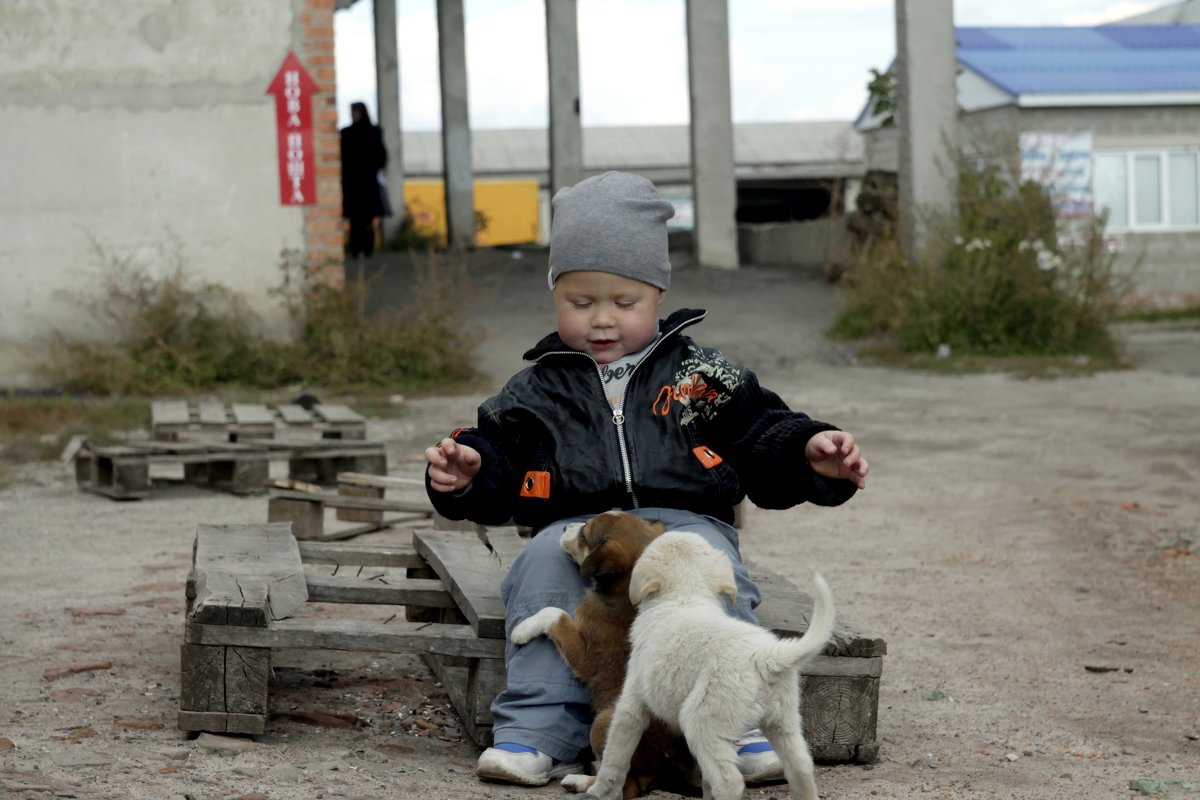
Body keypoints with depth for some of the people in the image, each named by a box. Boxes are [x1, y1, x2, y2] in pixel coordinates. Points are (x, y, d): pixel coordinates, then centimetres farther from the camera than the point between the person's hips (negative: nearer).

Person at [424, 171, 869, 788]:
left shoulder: (702, 377, 15)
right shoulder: (536, 392, 17)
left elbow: (764, 438, 12)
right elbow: (497, 460, 16)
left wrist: (810, 452, -8)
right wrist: (464, 474, -7)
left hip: (685, 522, -1)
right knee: (546, 560, -31)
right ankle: (539, 731, -31)